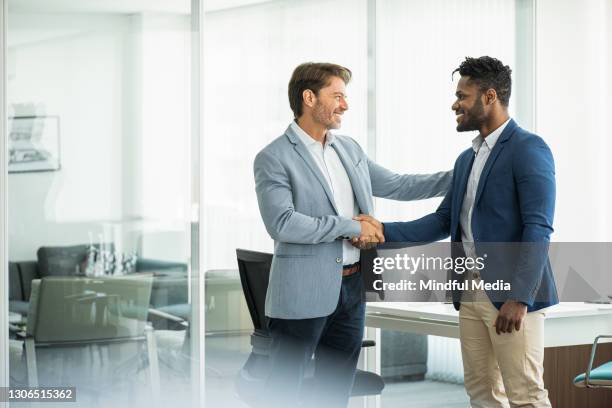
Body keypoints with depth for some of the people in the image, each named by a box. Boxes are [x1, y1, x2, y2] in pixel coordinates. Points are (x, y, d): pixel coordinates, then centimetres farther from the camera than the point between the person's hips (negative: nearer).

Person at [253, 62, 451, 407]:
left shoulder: (349, 149, 12)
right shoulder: (274, 158, -11)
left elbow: (395, 185, 20)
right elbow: (282, 223, -22)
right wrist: (351, 227, -18)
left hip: (351, 287, 7)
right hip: (304, 292, -7)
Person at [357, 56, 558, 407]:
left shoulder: (529, 149, -10)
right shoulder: (467, 159, 17)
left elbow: (538, 229, -17)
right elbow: (443, 221, 14)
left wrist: (519, 297, -24)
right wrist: (384, 231, 2)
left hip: (512, 295, -8)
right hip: (471, 292, 8)